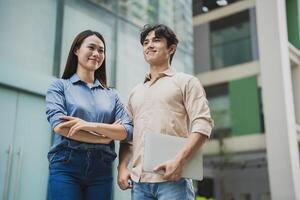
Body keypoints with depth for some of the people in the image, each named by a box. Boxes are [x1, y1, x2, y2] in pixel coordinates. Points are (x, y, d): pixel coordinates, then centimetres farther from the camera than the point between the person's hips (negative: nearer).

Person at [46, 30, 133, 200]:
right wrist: (105, 137, -6)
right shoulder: (60, 86, 7)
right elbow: (59, 126, -8)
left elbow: (128, 131, 2)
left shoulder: (111, 95, 15)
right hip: (66, 167, -3)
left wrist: (91, 125, -13)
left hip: (102, 170, 3)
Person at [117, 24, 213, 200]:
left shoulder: (186, 82, 6)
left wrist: (179, 161, -17)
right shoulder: (135, 93, 21)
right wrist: (122, 167, 4)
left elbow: (203, 125, -5)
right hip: (139, 182, 5)